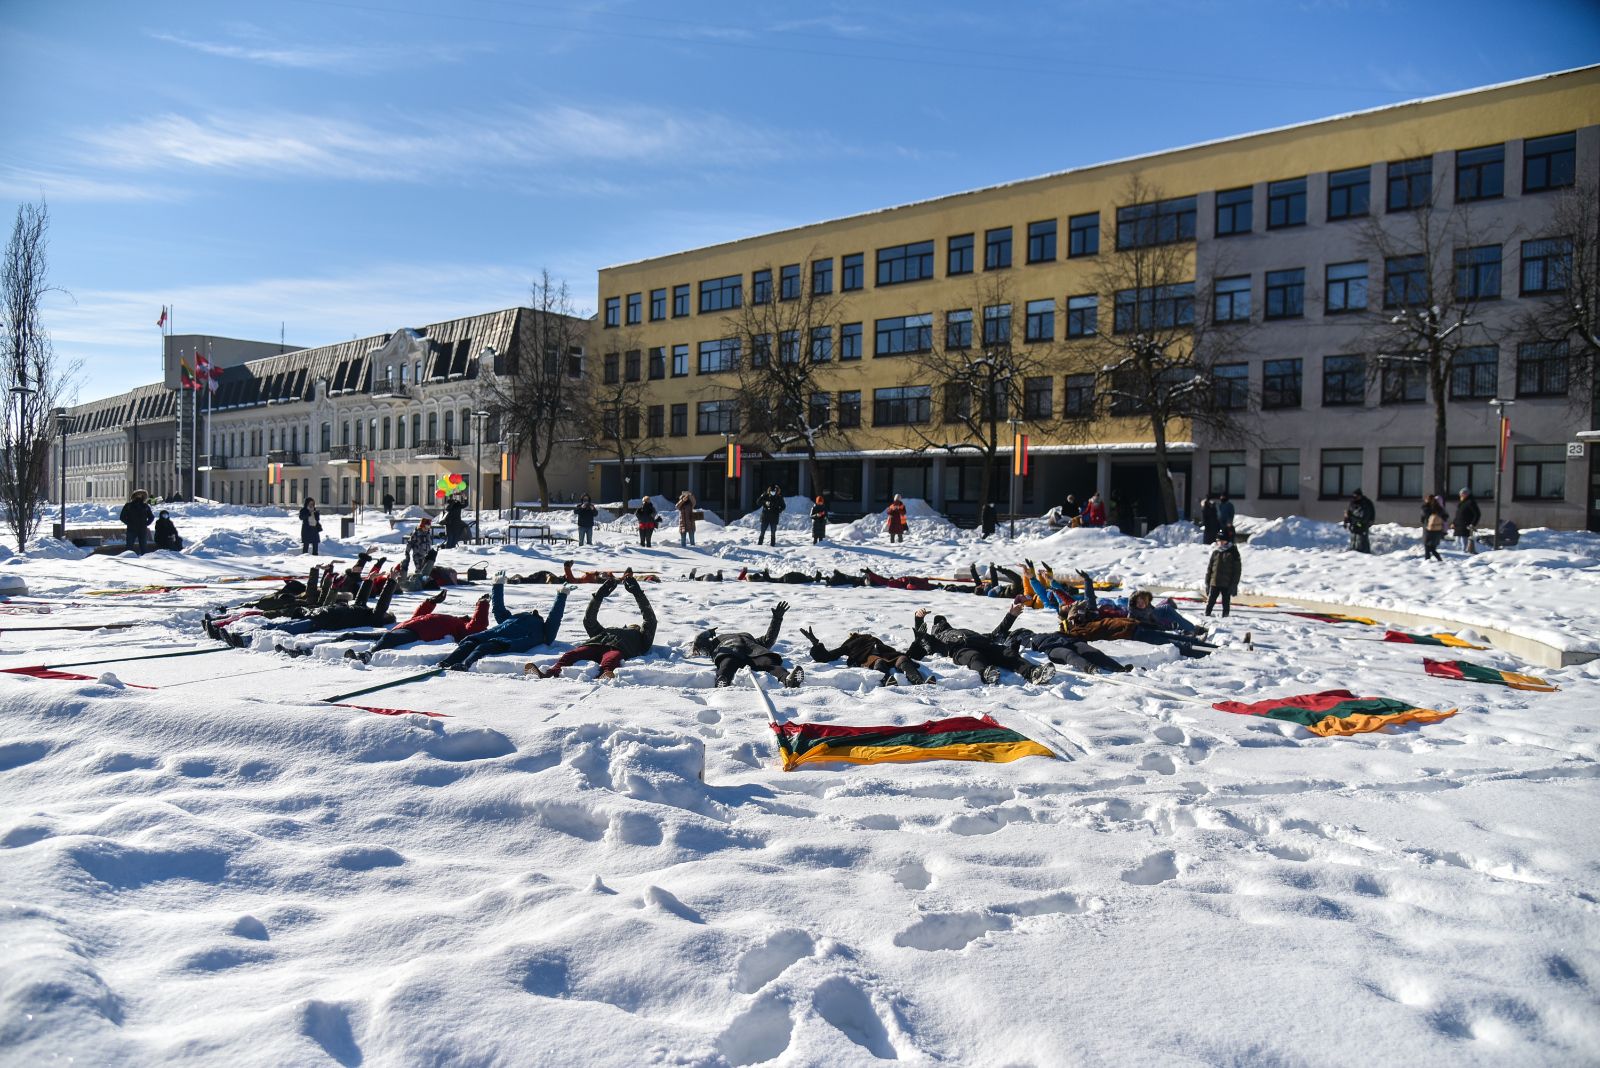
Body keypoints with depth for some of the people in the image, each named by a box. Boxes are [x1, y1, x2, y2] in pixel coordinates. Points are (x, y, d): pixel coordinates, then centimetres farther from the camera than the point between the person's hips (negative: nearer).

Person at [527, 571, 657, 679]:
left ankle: (606, 676, -73)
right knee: (570, 655, -31)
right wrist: (598, 596, 36)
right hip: (593, 644, 3)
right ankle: (552, 673, -58)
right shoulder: (605, 631, 48)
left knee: (610, 659, -42)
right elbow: (589, 621, 43)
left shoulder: (640, 637, 38)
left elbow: (650, 620, 27)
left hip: (617, 648, -3)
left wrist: (639, 594, 24)